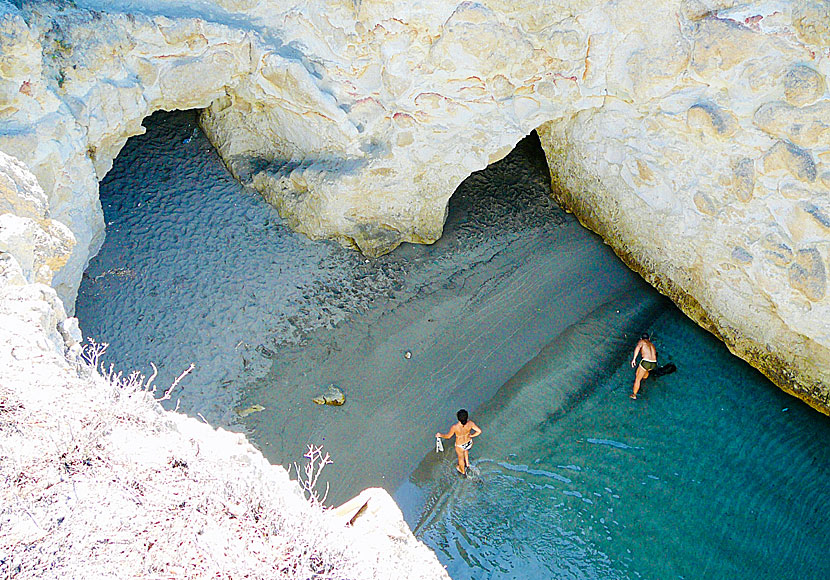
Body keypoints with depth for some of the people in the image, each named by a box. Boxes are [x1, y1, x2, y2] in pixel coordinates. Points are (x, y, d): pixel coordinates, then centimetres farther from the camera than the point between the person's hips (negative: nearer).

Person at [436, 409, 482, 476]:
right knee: (465, 450, 40)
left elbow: (448, 436, -18)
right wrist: (471, 436, -1)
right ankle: (467, 463, 60)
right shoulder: (470, 424, -29)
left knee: (461, 458, 31)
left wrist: (440, 435, 2)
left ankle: (462, 471, 58)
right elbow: (479, 431, -19)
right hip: (469, 443, 2)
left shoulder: (455, 427, -36)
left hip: (460, 446, -2)